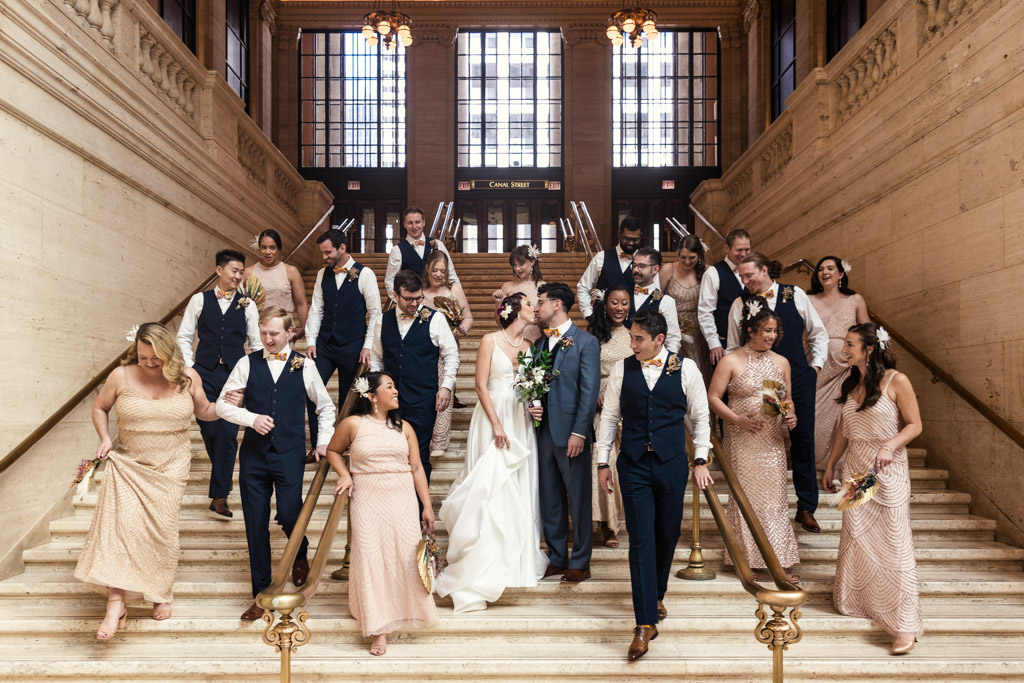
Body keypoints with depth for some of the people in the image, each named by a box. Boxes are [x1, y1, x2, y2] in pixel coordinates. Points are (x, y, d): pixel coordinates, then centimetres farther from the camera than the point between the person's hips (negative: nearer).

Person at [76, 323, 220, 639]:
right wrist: (104, 439, -3)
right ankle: (115, 605, -11)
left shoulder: (187, 378, -3)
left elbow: (203, 411, 11)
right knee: (119, 524, -14)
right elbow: (99, 408, 11)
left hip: (169, 468, 0)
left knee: (162, 530, 3)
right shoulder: (121, 376, -5)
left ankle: (161, 594, 25)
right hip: (127, 464, 0)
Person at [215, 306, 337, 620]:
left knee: (288, 515, -10)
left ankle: (300, 555, 28)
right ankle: (261, 595, 20)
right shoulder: (248, 363, 3)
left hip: (290, 455, -1)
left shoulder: (304, 366, 2)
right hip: (254, 454, 2)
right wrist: (251, 418, -12)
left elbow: (326, 407, 13)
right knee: (255, 524, 6)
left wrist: (325, 441, 3)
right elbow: (222, 404, 3)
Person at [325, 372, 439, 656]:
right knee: (372, 560, -1)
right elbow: (333, 451, 15)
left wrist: (427, 506, 4)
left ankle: (405, 612, 25)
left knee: (406, 556, 2)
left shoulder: (404, 427, 7)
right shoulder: (353, 424, -1)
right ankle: (379, 628, 7)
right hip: (367, 500, -2)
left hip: (403, 499, 2)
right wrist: (344, 475, -3)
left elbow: (417, 468, 7)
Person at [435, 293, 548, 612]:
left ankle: (517, 558, 19)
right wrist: (496, 425, -14)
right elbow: (481, 385, -7)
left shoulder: (529, 346, 11)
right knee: (492, 486, -7)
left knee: (520, 488, 7)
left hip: (521, 422, 5)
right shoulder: (490, 341, -3)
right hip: (493, 419, -5)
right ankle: (487, 564, 0)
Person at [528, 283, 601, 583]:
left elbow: (589, 392, -11)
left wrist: (579, 433, -16)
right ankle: (557, 558, 25)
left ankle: (580, 562, 15)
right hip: (544, 430, 6)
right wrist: (531, 405, -3)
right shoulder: (539, 344, 14)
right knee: (549, 499, 12)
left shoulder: (585, 342, -5)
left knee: (578, 500, 3)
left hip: (571, 434, -6)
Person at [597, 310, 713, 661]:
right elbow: (609, 416, 7)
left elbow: (700, 416, 6)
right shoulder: (621, 369, 2)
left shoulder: (686, 368, 0)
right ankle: (645, 623, -3)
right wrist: (603, 461, 5)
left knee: (667, 535, 11)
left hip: (672, 464, 1)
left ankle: (656, 595, 38)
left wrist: (701, 460, 1)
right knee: (641, 540, -5)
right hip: (633, 465, 0)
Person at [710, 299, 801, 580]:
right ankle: (747, 557, 16)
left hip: (772, 441, 3)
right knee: (745, 495, 3)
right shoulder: (731, 361, -5)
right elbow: (713, 397, -5)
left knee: (776, 496, 2)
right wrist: (737, 419, -17)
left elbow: (788, 399, 17)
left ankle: (780, 559, 8)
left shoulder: (781, 362, 9)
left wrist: (790, 415, -4)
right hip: (742, 441, -3)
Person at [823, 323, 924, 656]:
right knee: (855, 536, 9)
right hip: (855, 468, 6)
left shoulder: (896, 381, -9)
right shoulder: (850, 384, 9)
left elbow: (914, 425, -9)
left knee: (894, 543, -5)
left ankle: (905, 624, -1)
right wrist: (830, 466, 17)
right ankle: (854, 601, 25)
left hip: (888, 470, -5)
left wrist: (890, 445, -25)